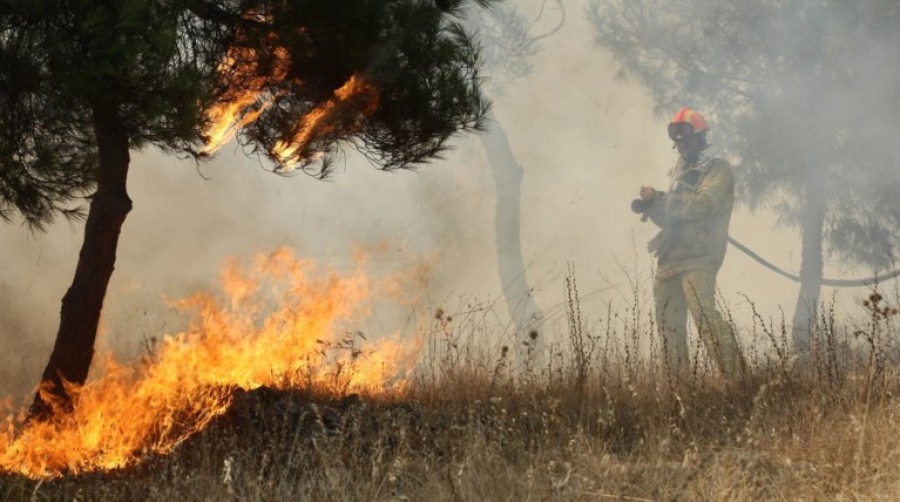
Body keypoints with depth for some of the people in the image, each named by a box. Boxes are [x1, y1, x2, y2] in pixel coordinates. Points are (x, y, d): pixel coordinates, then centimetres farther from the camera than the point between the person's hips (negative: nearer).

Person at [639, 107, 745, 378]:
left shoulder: (718, 169, 0)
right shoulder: (680, 171, 23)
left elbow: (705, 204, -16)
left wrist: (660, 199, -12)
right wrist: (652, 204, -1)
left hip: (698, 257, -8)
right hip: (670, 257, 8)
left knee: (704, 314, -24)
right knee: (668, 324, 9)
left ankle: (735, 375, -26)